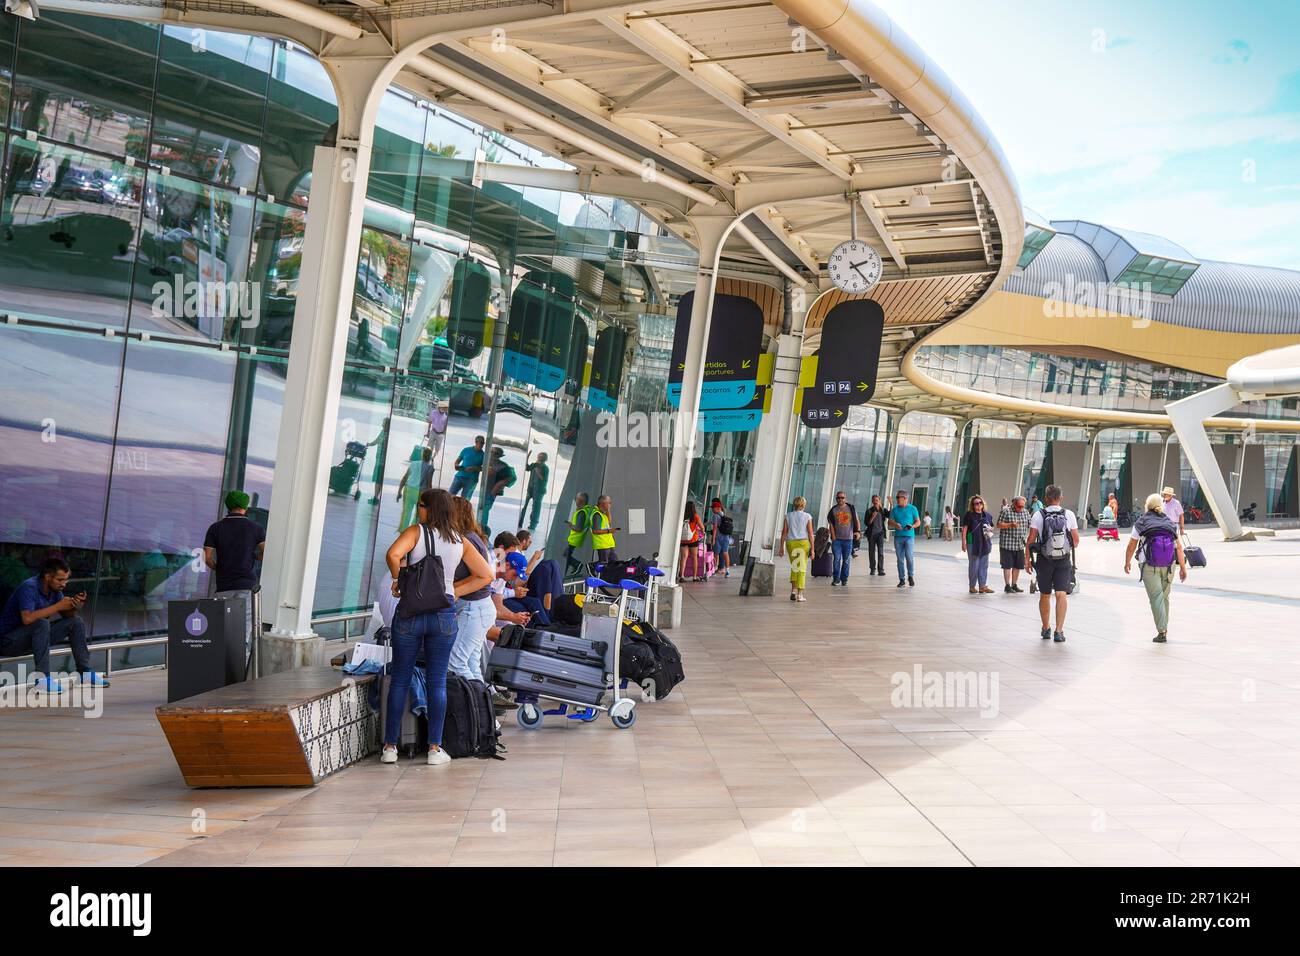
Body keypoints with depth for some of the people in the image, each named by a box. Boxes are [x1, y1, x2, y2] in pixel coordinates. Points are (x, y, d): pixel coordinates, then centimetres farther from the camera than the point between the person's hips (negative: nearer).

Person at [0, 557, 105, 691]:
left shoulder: (55, 588, 0)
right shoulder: (29, 587, -25)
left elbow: (67, 615, 5)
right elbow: (27, 618, -39)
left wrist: (75, 606, -18)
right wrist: (58, 606, -31)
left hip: (34, 636, 8)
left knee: (76, 622, -1)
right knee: (42, 623, -35)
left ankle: (85, 672, 1)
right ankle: (42, 678, -35)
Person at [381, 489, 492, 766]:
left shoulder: (416, 531, -3)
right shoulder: (460, 542, 7)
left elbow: (393, 554, -22)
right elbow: (486, 575, 10)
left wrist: (398, 580, -4)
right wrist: (453, 593, 10)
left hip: (410, 613, -2)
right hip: (444, 615, 2)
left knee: (400, 680, 8)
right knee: (437, 682, 7)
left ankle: (390, 746, 12)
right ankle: (435, 748, 7)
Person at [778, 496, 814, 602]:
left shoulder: (788, 516, 3)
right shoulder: (807, 517, -2)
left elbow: (784, 532, 1)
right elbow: (810, 533, -5)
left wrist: (781, 546, 6)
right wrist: (812, 548, -2)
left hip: (791, 543, 2)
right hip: (803, 542, -2)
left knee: (794, 566, 18)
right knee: (802, 568, 4)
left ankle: (793, 590, 8)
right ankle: (800, 594, 3)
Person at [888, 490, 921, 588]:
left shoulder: (912, 509, 2)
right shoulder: (894, 510, 9)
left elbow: (918, 522, 5)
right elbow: (890, 523, 9)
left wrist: (912, 526, -15)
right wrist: (895, 524, -14)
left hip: (909, 536, -3)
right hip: (898, 537, 3)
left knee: (909, 557, -12)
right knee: (900, 559, 3)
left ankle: (911, 576, 8)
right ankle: (902, 580, 10)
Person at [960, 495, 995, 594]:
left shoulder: (987, 515, 11)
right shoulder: (969, 515, -4)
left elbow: (991, 527, 23)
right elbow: (964, 529, -7)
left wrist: (990, 529, -2)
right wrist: (964, 542, -13)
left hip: (985, 543, 5)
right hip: (973, 543, -5)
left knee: (984, 565, 8)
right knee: (973, 565, 0)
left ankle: (983, 586, 13)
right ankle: (972, 586, 9)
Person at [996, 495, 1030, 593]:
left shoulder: (1025, 512, 10)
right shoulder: (1006, 511, -6)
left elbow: (1029, 525, 18)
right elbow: (999, 525, -8)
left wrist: (1028, 538, 6)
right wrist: (1011, 524, -21)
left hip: (1020, 544, 5)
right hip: (1007, 544, -5)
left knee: (1017, 566, 9)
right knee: (1007, 566, -1)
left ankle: (1014, 585, 20)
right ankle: (1007, 586, 5)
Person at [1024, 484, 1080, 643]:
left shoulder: (1038, 515, -7)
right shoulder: (1069, 515, -3)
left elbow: (1030, 539, -8)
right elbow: (1076, 540, 2)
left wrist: (1027, 558, 0)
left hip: (1044, 560, 0)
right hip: (1064, 560, 0)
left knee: (1045, 595, 14)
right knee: (1061, 594, -3)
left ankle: (1046, 629, 27)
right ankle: (1059, 631, -15)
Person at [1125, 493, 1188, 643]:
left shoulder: (1141, 523, 2)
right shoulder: (1171, 523, 10)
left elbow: (1131, 546, 4)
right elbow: (1179, 547, 3)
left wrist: (1127, 562, 18)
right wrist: (1183, 568, 6)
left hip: (1149, 565, -3)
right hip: (1168, 566, 3)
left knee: (1156, 597, -4)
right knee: (1164, 596, 17)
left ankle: (1162, 632, -11)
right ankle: (1164, 627, 26)